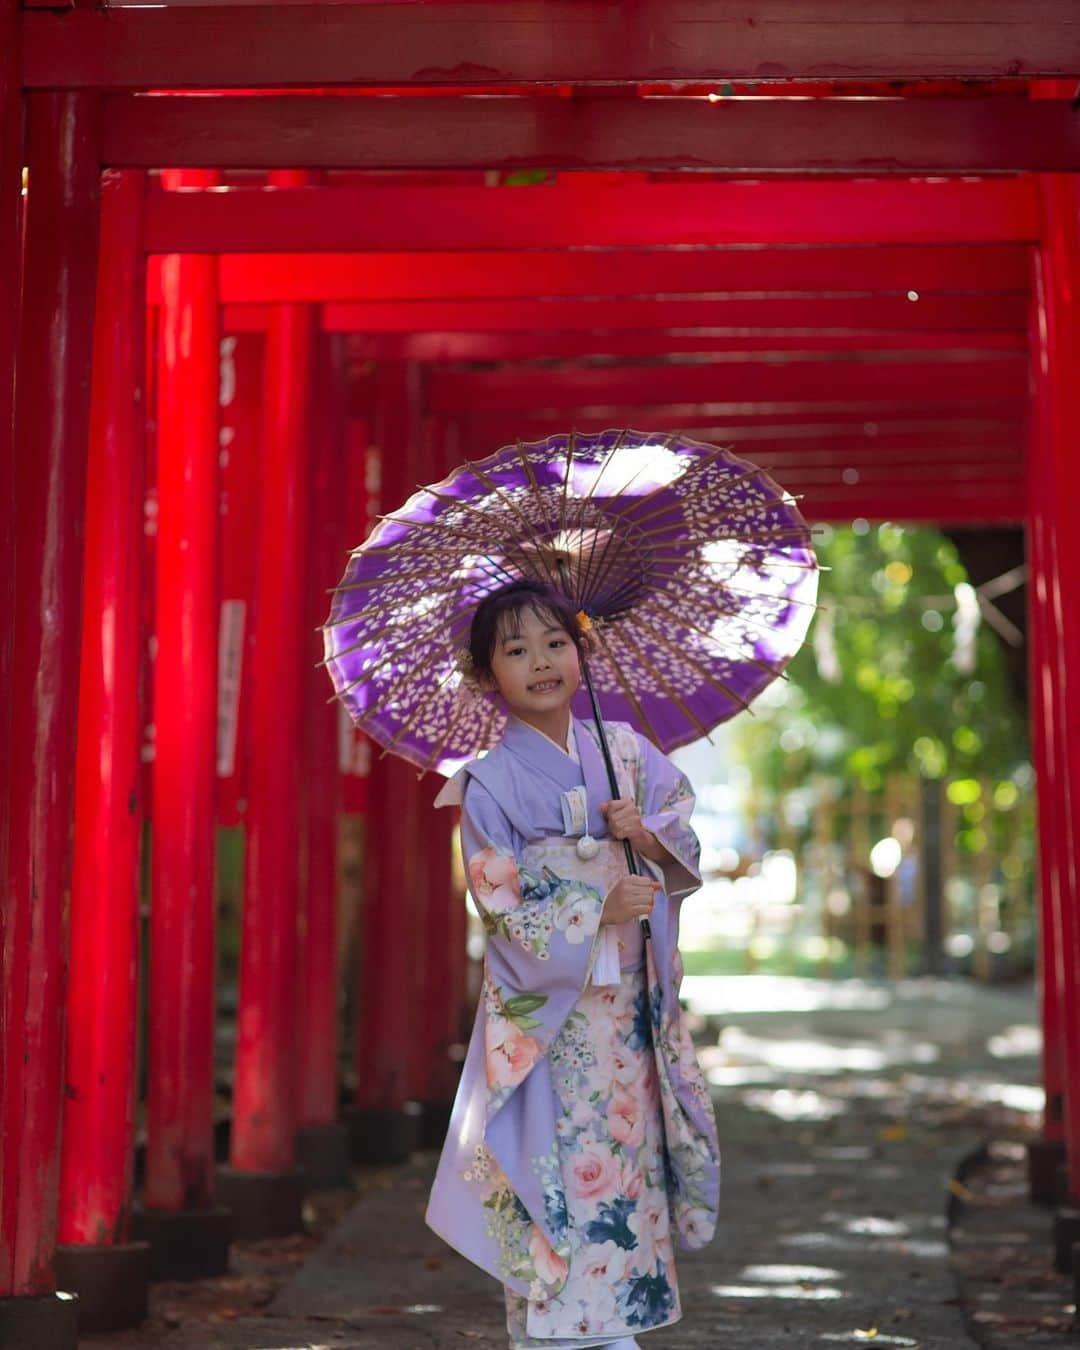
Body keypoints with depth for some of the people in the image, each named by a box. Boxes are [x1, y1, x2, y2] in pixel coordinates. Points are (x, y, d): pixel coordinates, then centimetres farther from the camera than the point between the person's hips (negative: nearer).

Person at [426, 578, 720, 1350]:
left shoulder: (626, 749, 5)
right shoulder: (492, 780, -8)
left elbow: (687, 834, 9)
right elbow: (502, 902, -11)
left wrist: (648, 832, -12)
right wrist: (599, 909, -18)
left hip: (630, 1001, 4)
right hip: (546, 1003, -4)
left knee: (627, 1146, 7)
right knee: (553, 1157, -4)